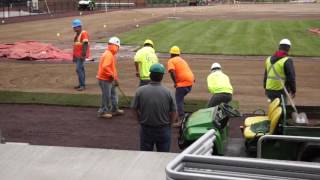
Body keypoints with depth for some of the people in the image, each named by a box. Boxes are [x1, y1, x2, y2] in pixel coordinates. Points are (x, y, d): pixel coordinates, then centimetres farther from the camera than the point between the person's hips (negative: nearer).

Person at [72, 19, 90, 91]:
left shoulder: (84, 33, -13)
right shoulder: (77, 34, 17)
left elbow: (85, 44, -20)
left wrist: (83, 54, -25)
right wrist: (74, 56, 22)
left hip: (81, 55, -10)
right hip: (77, 55, 10)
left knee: (78, 69, -14)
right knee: (81, 69, 14)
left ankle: (83, 85, -10)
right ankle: (81, 84, 21)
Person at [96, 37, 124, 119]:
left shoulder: (111, 54, 12)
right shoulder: (108, 55, -21)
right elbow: (105, 67, -30)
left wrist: (115, 77, 17)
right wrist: (113, 75, -22)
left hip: (109, 79, 10)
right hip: (104, 79, -10)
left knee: (113, 94, 18)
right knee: (106, 96, -1)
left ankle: (114, 109, 29)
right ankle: (102, 112, 10)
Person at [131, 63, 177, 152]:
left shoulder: (140, 91, -11)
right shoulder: (167, 92, -11)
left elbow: (135, 110, -5)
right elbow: (174, 114, -6)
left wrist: (142, 121, 10)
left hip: (146, 129, 1)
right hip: (163, 130, 0)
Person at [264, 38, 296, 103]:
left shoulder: (269, 59, 9)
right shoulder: (287, 61, -12)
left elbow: (266, 75, 16)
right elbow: (291, 77, -12)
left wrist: (265, 88, 26)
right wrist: (293, 91, -1)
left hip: (269, 90, 6)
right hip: (280, 91, -6)